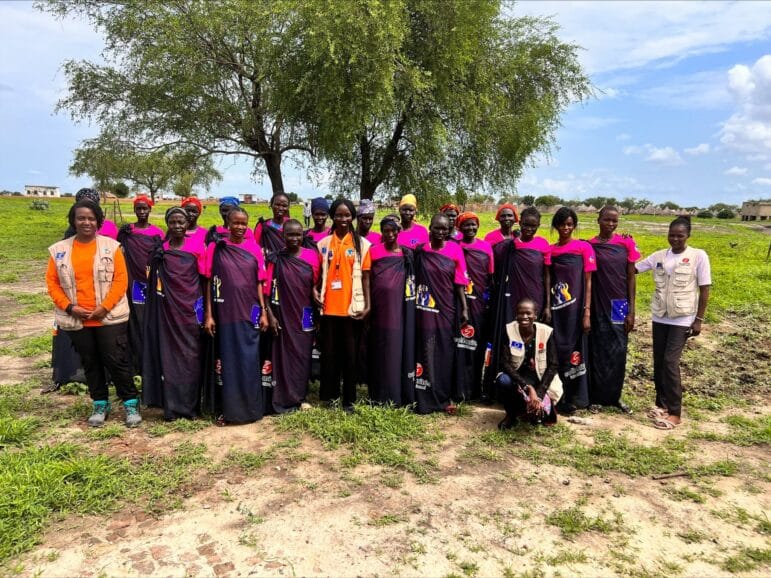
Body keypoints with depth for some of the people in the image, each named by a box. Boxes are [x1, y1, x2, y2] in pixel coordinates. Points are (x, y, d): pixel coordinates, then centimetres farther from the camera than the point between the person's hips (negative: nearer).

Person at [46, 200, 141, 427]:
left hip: (110, 317, -3)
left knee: (117, 361, 0)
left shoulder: (111, 246, -4)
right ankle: (100, 404, 28)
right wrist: (69, 307, -7)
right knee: (90, 364, 13)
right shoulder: (59, 250, 3)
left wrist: (104, 307, -12)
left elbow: (121, 279, -6)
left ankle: (131, 403, 14)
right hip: (76, 320, 3)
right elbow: (52, 282, 5)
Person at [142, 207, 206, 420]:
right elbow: (154, 281, 14)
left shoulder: (197, 246, -1)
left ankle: (190, 405, 15)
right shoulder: (160, 250, 5)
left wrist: (206, 312, -4)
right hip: (167, 310, 2)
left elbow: (205, 280, 0)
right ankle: (172, 406, 13)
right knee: (169, 355, 4)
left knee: (191, 356, 3)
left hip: (191, 309, -2)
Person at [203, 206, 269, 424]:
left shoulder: (254, 248, 4)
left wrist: (263, 312, 2)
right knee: (225, 360, 6)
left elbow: (259, 282, 6)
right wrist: (208, 314, -5)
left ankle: (249, 408, 18)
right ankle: (225, 408, 17)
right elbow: (209, 283, 0)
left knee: (249, 361, 5)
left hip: (249, 314, 1)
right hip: (224, 313, -1)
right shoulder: (215, 248, 0)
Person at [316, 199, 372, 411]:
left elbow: (365, 276, 2)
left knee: (350, 354, 6)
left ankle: (349, 399, 16)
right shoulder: (323, 243, 7)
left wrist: (367, 304, -3)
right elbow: (317, 274, 11)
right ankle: (329, 396, 20)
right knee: (329, 353, 7)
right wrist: (314, 292, -6)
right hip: (329, 307, 1)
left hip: (352, 307, -1)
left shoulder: (362, 243, 3)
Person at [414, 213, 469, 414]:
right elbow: (414, 278, 6)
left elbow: (459, 282, -1)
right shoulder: (420, 250, 1)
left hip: (447, 308, 0)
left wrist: (464, 308, -5)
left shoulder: (455, 250, -1)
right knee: (426, 351, 2)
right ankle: (426, 398, 9)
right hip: (426, 309, 0)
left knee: (446, 352, 8)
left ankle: (445, 397, 20)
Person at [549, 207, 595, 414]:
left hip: (575, 307, -3)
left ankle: (576, 398, 12)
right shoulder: (550, 250, 7)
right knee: (557, 351, 7)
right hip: (556, 308, 3)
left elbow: (588, 282, -4)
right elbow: (548, 281, 10)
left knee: (574, 350, 1)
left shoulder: (584, 247, -2)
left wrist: (587, 312, -10)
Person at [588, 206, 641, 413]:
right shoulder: (590, 245, -1)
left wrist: (631, 311, -2)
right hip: (597, 306, -1)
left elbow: (631, 278, 2)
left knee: (618, 352, 6)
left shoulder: (626, 243, 1)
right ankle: (596, 396, 15)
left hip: (619, 306, 1)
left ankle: (615, 396, 20)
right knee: (597, 352, 4)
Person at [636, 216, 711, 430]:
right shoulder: (659, 256, 4)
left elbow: (704, 290, -5)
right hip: (660, 317, 5)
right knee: (658, 362, 9)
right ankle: (662, 403, 24)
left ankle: (674, 412, 0)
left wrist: (699, 319, -7)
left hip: (682, 319, -4)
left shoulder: (698, 256, -6)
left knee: (670, 362, -10)